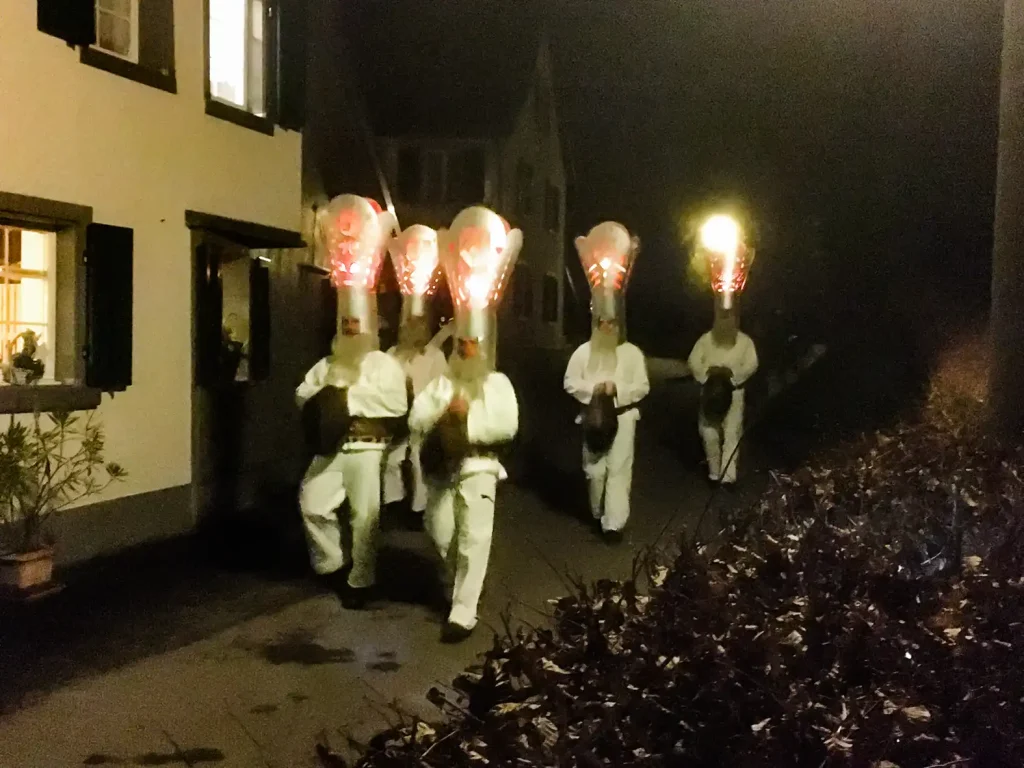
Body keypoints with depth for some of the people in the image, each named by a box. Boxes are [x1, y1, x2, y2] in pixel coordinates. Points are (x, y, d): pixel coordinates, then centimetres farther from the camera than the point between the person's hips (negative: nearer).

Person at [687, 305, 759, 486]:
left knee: (732, 435, -8)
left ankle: (728, 475, -9)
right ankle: (714, 472, 21)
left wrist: (732, 373, -20)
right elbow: (693, 361, -1)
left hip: (734, 392, -2)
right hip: (710, 391, 2)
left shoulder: (745, 341, 0)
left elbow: (752, 364, -6)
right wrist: (708, 372, -18)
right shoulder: (706, 339, 3)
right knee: (709, 435, 5)